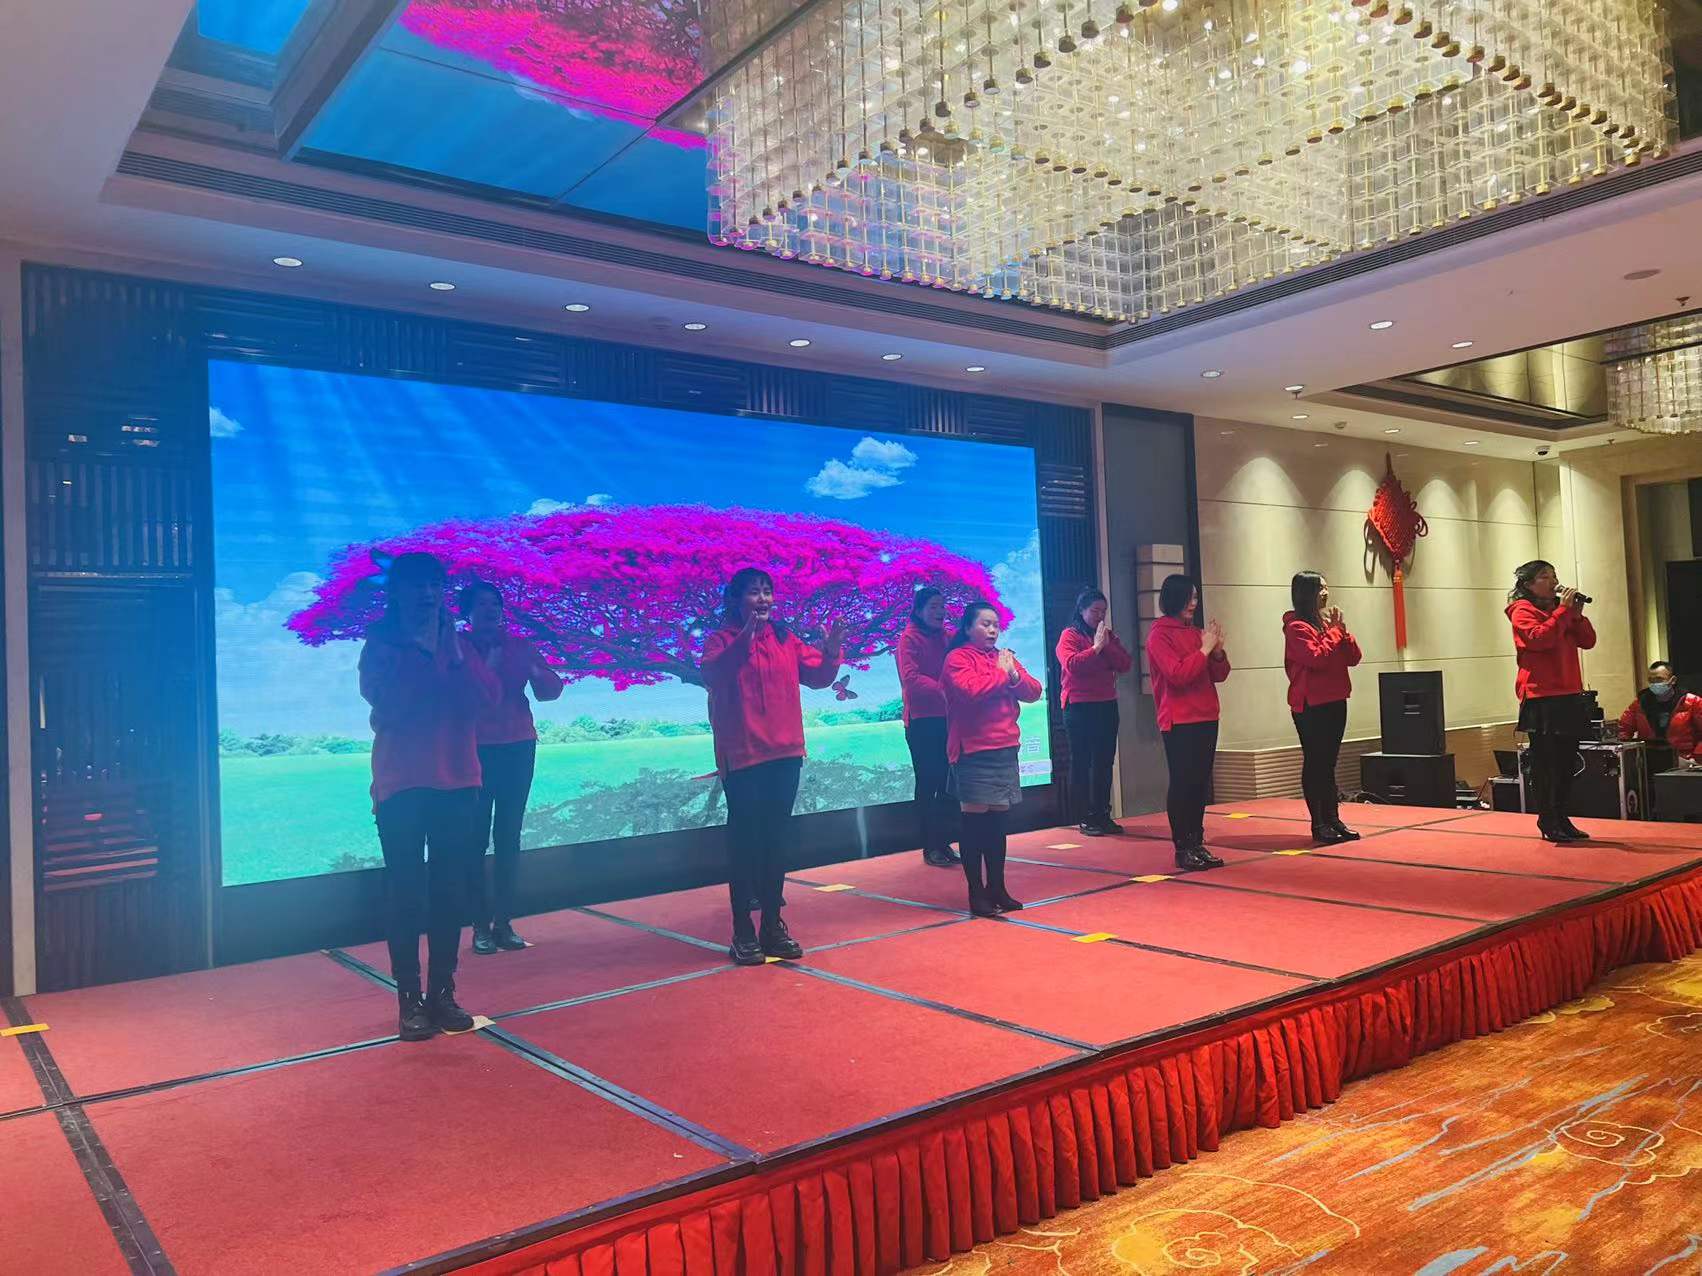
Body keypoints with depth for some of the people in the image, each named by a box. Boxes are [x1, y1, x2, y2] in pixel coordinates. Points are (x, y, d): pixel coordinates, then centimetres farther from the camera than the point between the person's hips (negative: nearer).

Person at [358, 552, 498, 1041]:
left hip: (458, 781, 3)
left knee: (450, 891, 6)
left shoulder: (459, 643, 10)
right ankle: (409, 998, 5)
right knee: (406, 891, -2)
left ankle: (443, 992, 14)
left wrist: (453, 652, -11)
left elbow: (488, 697, -4)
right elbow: (388, 705, -15)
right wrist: (422, 653, -13)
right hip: (402, 785, -3)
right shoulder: (381, 643, 0)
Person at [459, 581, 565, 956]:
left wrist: (535, 672, -18)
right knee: (477, 837, -3)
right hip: (474, 750, -3)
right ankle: (481, 925, 2)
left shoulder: (519, 645, 7)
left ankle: (504, 922, 9)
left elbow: (552, 689, 2)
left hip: (518, 748, 3)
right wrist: (484, 669, -21)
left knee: (509, 836, 4)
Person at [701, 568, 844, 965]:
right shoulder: (722, 639, -4)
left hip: (785, 753, 5)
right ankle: (743, 932, 4)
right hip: (742, 756, -5)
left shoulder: (785, 638, 11)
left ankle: (774, 925, 19)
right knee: (744, 841, -2)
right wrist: (743, 642, -36)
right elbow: (711, 676, -24)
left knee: (775, 839, 11)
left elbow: (818, 677, 8)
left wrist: (831, 652, -11)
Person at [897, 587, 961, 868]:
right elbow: (911, 678, -17)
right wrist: (941, 691, -27)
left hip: (947, 718, 6)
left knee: (949, 783, 7)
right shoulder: (909, 638, -5)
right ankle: (929, 847, 7)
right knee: (928, 783, 0)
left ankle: (944, 843, 17)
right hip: (922, 721, -6)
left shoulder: (947, 637, 14)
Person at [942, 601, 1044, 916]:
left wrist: (1014, 674, -9)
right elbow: (970, 689, -23)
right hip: (973, 752, -6)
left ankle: (997, 888, 20)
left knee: (998, 820, 11)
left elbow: (1034, 692, 9)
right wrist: (1002, 673, -9)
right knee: (975, 821, 0)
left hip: (1005, 749, 6)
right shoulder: (958, 658, -5)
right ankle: (976, 892, 8)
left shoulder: (1005, 656, 15)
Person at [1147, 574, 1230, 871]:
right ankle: (1182, 849, 1)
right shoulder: (1159, 635, -7)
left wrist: (1217, 651, -5)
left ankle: (1197, 843, 15)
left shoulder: (1196, 633, 13)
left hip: (1206, 719, 7)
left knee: (1200, 783, 8)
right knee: (1182, 783, -4)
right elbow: (1178, 674, -18)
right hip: (1179, 722, -7)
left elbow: (1219, 675, 13)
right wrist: (1204, 649, -14)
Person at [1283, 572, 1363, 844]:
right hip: (1311, 706, -7)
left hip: (1335, 702, 8)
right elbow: (1317, 658, -22)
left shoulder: (1328, 622, 13)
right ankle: (1318, 824, 3)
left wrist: (1342, 630, -5)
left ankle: (1333, 819, 16)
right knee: (1314, 763, -2)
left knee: (1328, 763, 11)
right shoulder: (1296, 627, -10)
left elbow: (1353, 658, 10)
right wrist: (1333, 631, -11)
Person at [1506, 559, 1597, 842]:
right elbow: (1539, 638, -21)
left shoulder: (1560, 608, 18)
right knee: (1545, 763, -4)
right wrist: (1563, 610, -16)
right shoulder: (1523, 611, -3)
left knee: (1566, 763, 9)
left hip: (1569, 695, 7)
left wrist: (1577, 614, -3)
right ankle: (1548, 822, 2)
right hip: (1541, 698, -7)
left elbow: (1587, 641, 11)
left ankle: (1561, 819, 18)